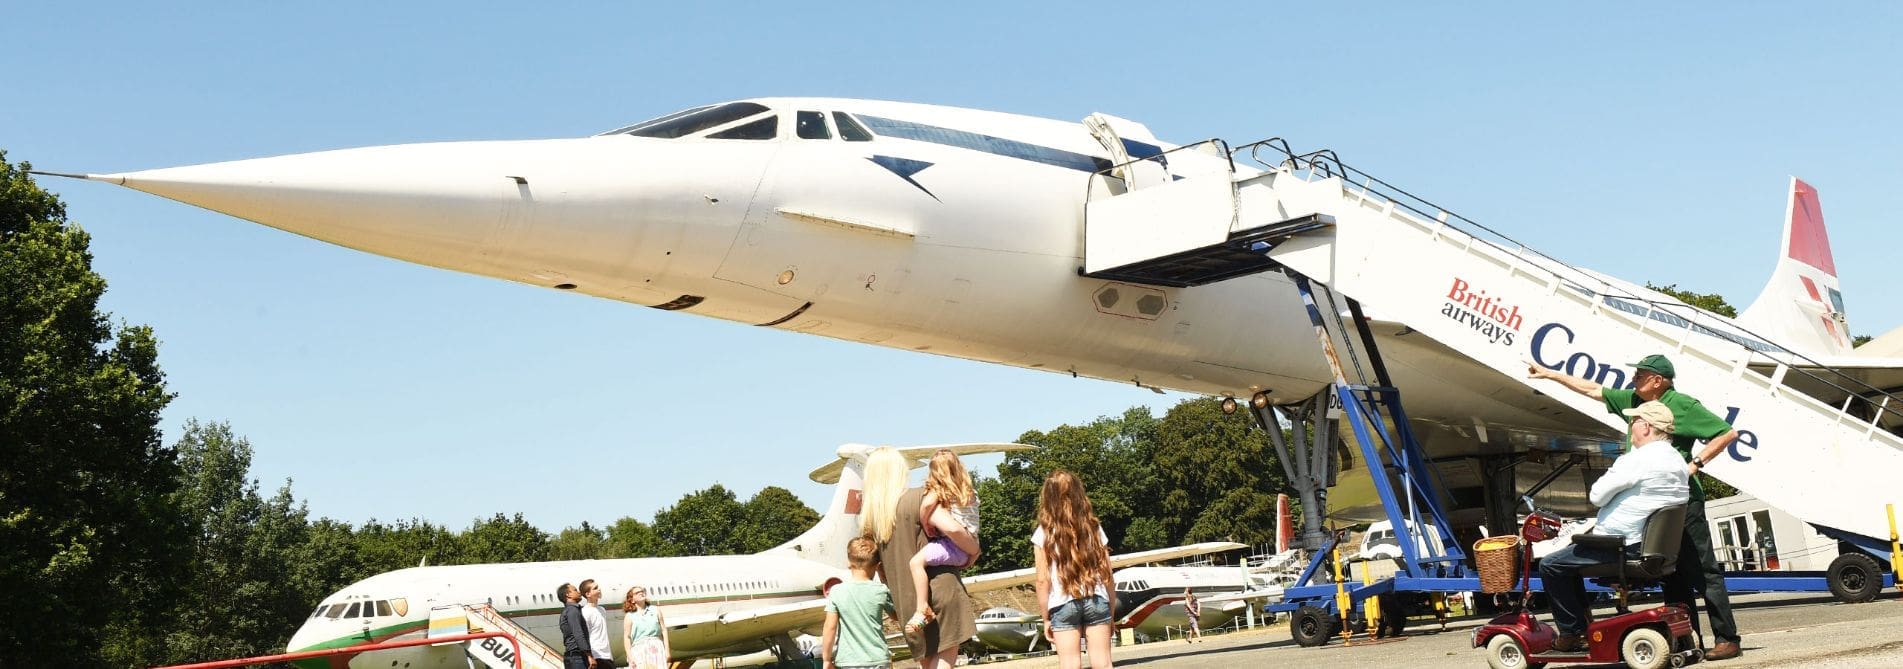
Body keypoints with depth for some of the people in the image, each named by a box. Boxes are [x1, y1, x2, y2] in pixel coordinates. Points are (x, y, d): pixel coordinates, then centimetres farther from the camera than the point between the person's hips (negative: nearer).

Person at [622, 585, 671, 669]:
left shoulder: (655, 610, 12)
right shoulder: (629, 616, 7)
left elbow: (664, 630, 11)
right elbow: (627, 637, 3)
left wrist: (667, 649, 5)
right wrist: (630, 656, -6)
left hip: (657, 648, 2)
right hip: (639, 649, -2)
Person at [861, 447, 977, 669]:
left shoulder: (869, 515, 6)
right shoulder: (916, 498, -10)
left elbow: (879, 566, 14)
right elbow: (952, 528, -22)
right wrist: (973, 545, -2)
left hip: (906, 602, 5)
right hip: (939, 588, -5)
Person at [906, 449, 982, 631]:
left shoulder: (938, 490, -2)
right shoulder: (970, 492, 19)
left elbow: (927, 504, -23)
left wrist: (925, 525, -8)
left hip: (954, 545, -9)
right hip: (968, 547, 9)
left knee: (917, 561, -22)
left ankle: (922, 609, -33)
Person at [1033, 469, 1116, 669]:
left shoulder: (1044, 533, -2)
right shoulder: (1093, 527, 6)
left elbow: (1043, 581, -4)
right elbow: (1107, 575, 5)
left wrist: (1046, 619, 4)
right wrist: (1112, 610, 14)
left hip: (1063, 605, -2)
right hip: (1096, 601, 2)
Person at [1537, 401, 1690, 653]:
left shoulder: (1637, 460, -21)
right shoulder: (1678, 461, 9)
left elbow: (1597, 496, -16)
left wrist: (1608, 475, 1)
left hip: (1623, 547, -10)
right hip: (1650, 544, 10)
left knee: (1550, 565, -1)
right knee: (1570, 555, 26)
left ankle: (1572, 632, 4)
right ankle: (1583, 620, 26)